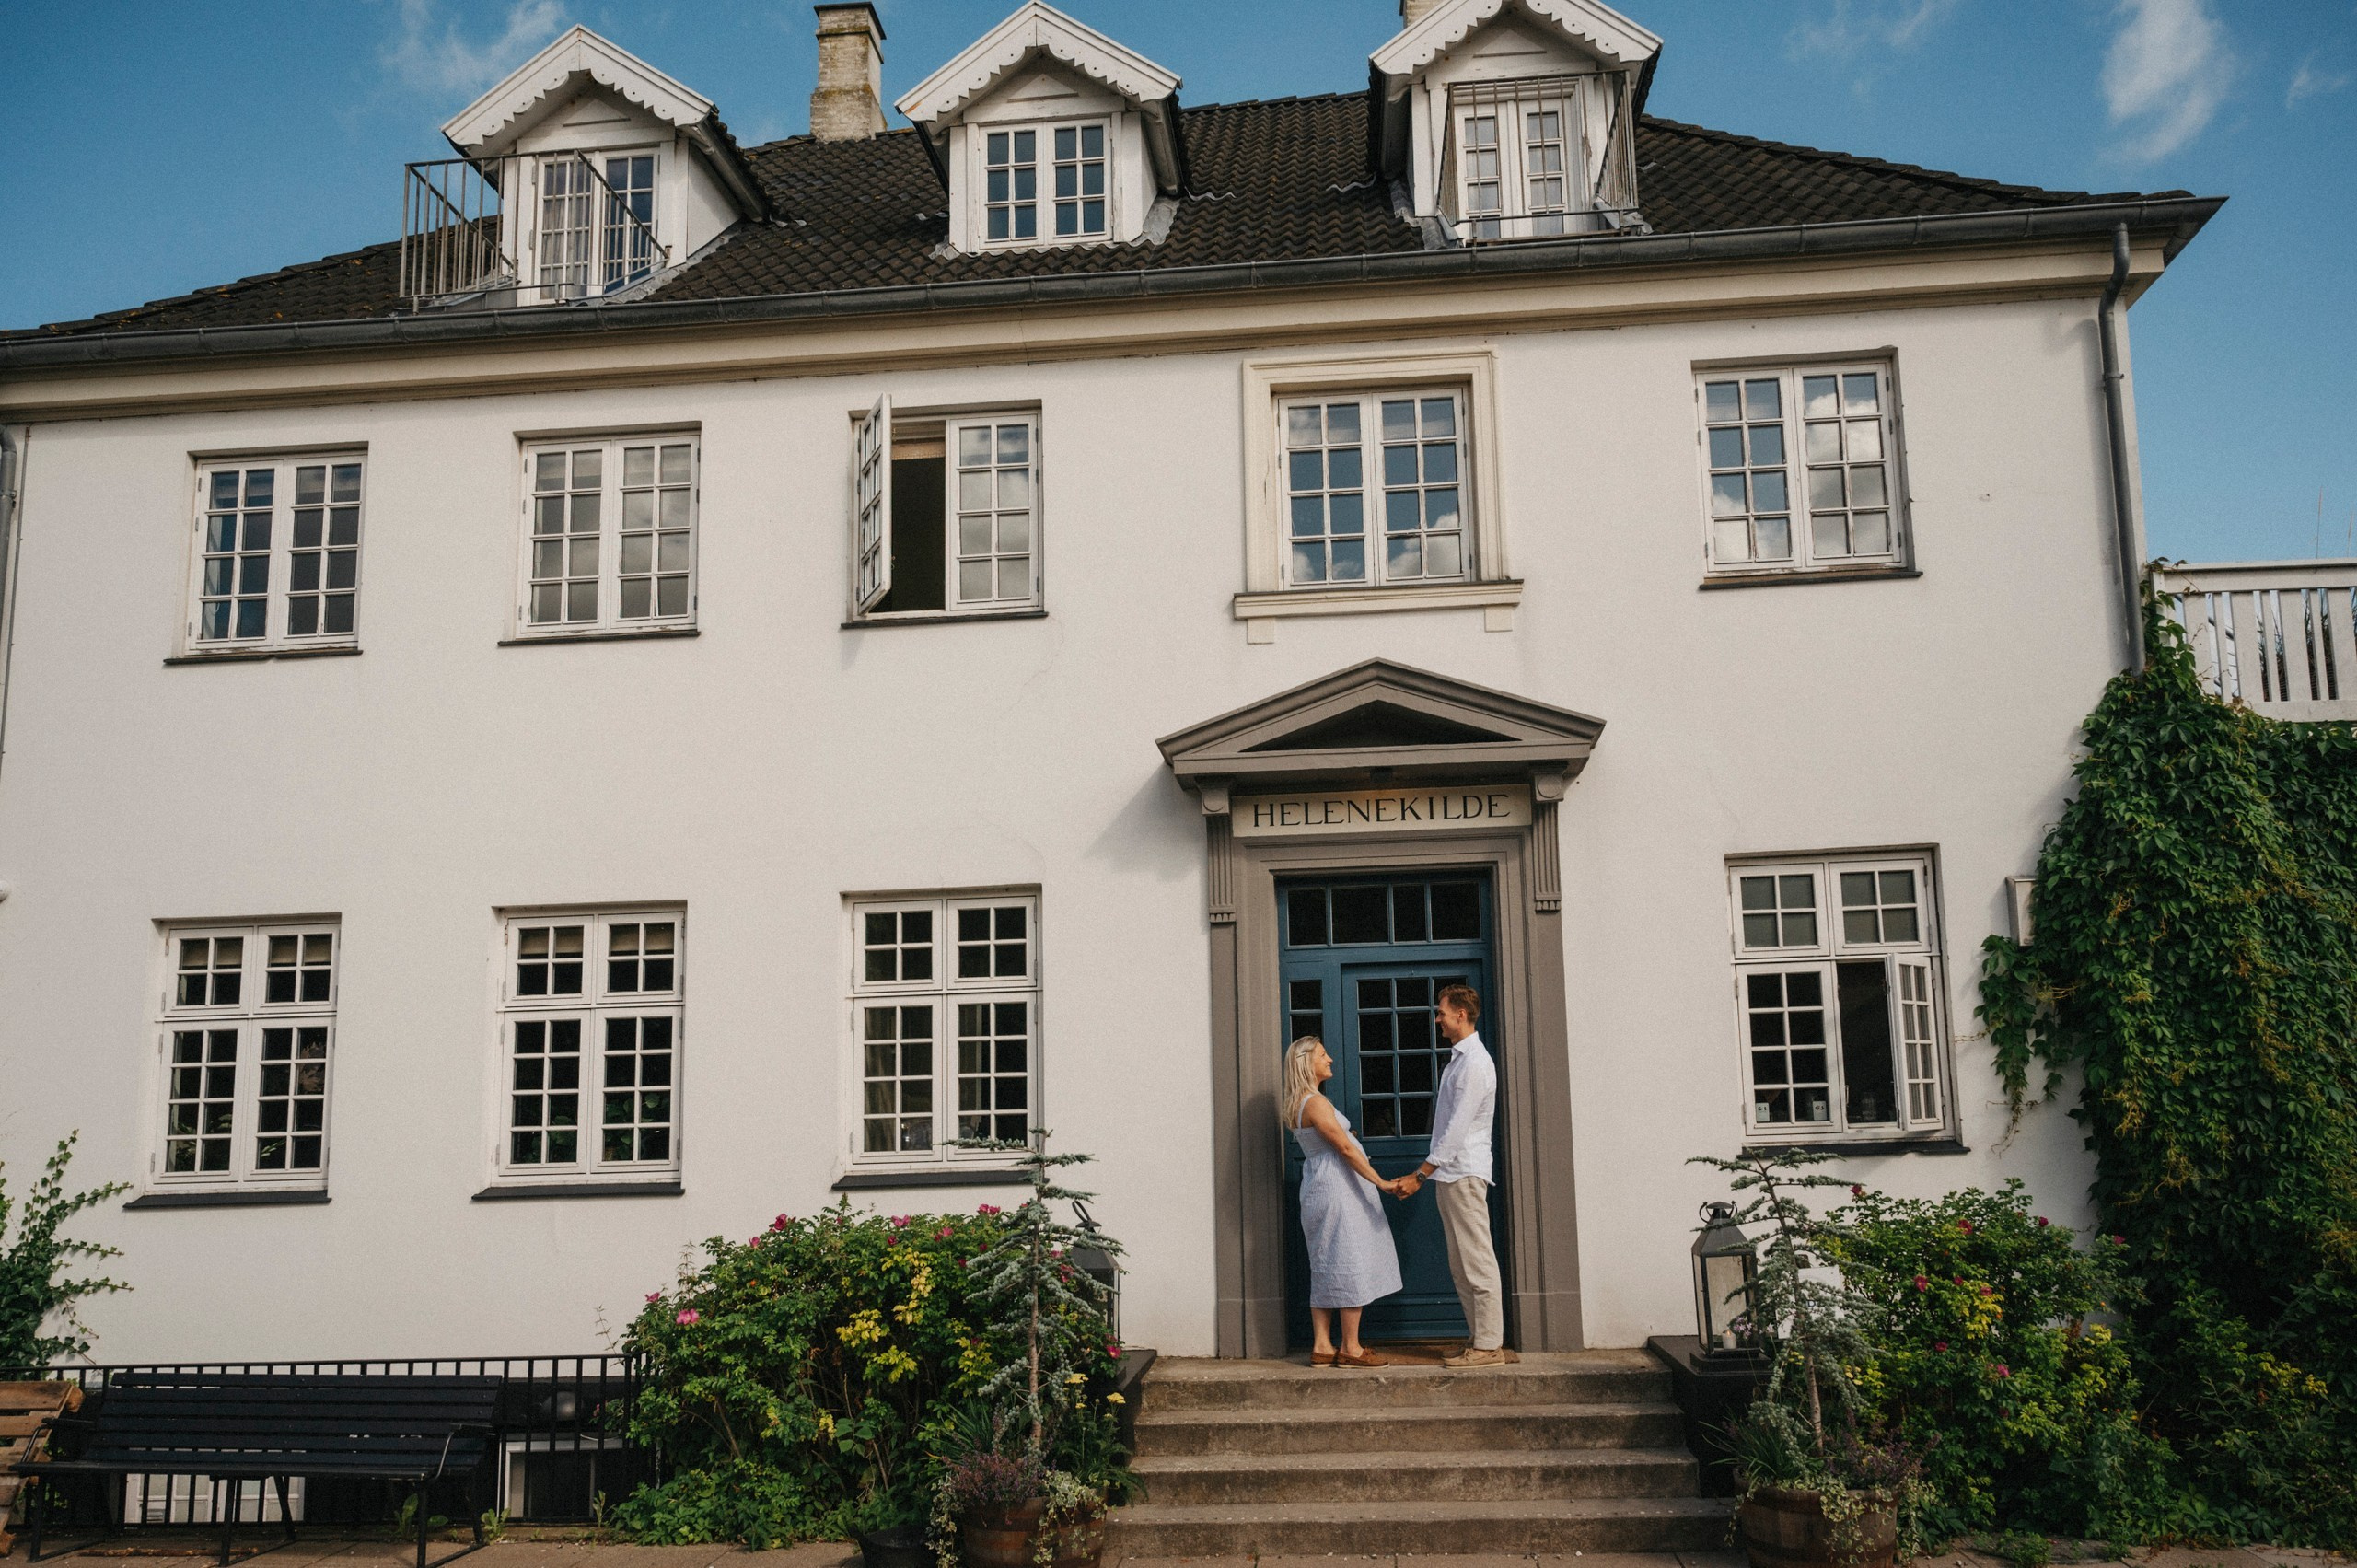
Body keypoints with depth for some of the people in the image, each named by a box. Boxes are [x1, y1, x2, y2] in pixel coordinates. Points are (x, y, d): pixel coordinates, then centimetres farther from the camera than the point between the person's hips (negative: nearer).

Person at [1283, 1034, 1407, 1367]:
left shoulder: (1296, 1104, 13)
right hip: (1337, 1188, -10)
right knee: (1350, 1264, -5)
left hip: (1318, 1186, 10)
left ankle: (1322, 1346, 12)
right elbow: (1346, 1148, -20)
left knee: (1326, 1269, 11)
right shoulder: (1316, 1102, -17)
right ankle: (1350, 1349, -2)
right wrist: (1381, 1183, -19)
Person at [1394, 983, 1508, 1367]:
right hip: (1451, 1175, 10)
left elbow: (1457, 1129, -19)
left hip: (1464, 1174, -10)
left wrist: (1420, 1175, -18)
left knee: (1477, 1262, -7)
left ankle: (1489, 1346, -4)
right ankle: (1482, 1340, 16)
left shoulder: (1475, 1063, -14)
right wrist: (1426, 1171, 19)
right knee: (1461, 1265, 12)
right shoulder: (1459, 1059, 17)